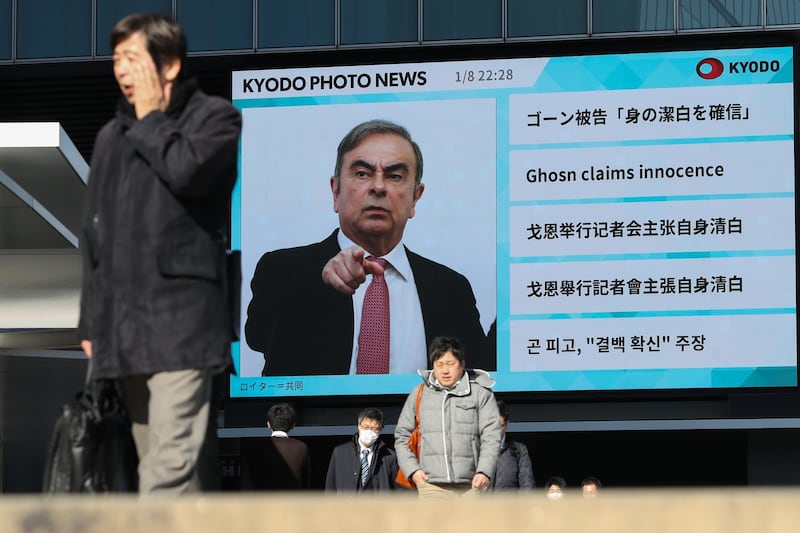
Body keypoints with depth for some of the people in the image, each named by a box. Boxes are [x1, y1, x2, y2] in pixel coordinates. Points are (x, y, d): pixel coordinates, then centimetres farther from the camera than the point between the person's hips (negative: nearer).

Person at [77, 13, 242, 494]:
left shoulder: (215, 117, 1)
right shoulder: (113, 135, 20)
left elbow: (185, 170, -21)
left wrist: (150, 118, -4)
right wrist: (92, 321, 18)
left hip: (181, 321, -7)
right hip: (123, 327, 7)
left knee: (169, 466, -16)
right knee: (171, 461, 9)